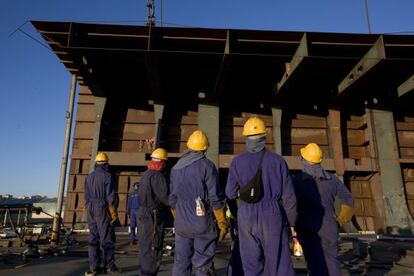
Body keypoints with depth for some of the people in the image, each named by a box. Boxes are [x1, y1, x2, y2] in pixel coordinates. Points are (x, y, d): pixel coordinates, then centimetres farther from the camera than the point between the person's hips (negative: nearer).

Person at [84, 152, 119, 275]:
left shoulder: (89, 177, 10)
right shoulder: (107, 176, -9)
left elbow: (86, 196, 12)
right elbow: (110, 196, -12)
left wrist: (89, 209, 18)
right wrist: (113, 213, -8)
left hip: (91, 210, 6)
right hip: (103, 209, -6)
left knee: (93, 237, 8)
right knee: (107, 237, 0)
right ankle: (108, 265, 5)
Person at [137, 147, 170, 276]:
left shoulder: (145, 174, 12)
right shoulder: (157, 175, -16)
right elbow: (165, 196, -22)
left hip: (142, 212, 10)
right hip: (152, 215, -10)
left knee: (145, 246, 18)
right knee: (153, 248, -2)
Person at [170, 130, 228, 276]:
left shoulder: (176, 168, 8)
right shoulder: (206, 166, -10)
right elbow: (215, 199, -12)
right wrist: (222, 223, -4)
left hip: (181, 224, 5)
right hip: (203, 224, -5)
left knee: (181, 263, 13)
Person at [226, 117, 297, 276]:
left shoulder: (237, 161, -4)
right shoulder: (277, 160, -4)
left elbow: (230, 193, -1)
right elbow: (288, 195, -2)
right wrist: (292, 221, 9)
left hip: (247, 216, 1)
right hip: (272, 216, 0)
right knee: (279, 263, 7)